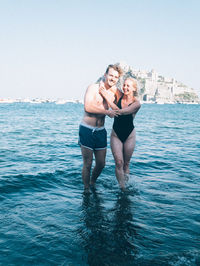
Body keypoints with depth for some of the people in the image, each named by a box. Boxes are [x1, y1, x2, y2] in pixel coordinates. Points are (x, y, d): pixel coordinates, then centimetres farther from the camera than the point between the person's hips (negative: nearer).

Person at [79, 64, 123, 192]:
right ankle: (86, 189, 19)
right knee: (87, 164, 1)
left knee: (101, 163, 11)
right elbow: (88, 107, -20)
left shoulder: (115, 92, 9)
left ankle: (93, 183, 38)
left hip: (101, 131, 5)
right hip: (87, 130, -5)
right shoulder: (93, 88, -7)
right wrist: (107, 112, -17)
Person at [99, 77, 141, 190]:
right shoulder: (119, 96, -4)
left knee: (126, 163, 8)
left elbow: (119, 112, -26)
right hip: (116, 134, 2)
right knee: (119, 162, -6)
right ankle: (122, 188, 1)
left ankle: (125, 186, 23)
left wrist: (106, 96, -26)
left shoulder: (136, 103, -14)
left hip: (129, 135, -1)